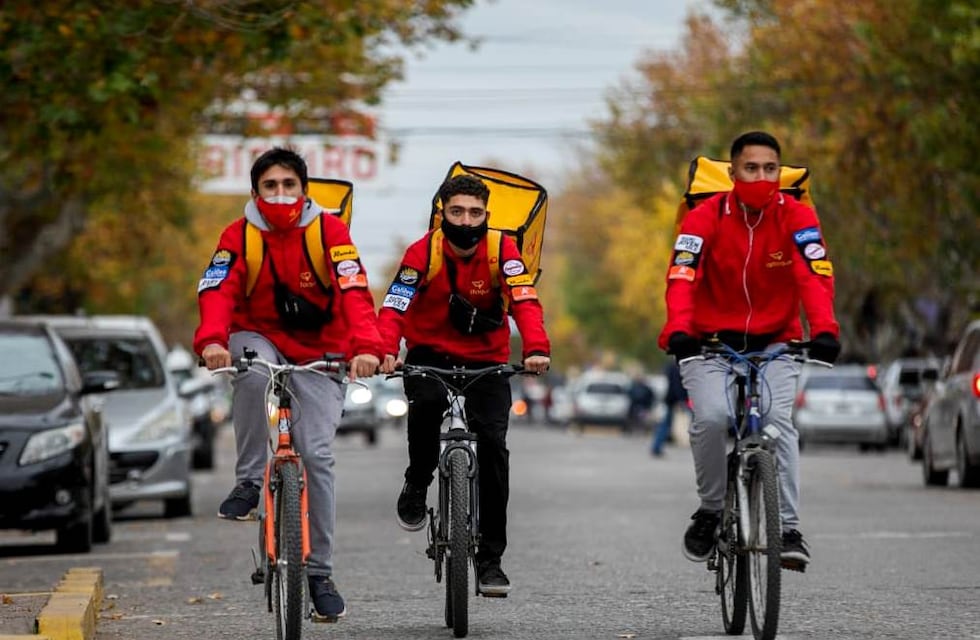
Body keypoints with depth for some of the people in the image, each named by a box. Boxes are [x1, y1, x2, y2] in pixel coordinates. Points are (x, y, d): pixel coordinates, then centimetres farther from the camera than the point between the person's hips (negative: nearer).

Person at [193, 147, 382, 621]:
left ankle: (320, 573, 0)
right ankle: (248, 483, -22)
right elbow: (217, 291, -24)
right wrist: (212, 340, -45)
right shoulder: (239, 235, -10)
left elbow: (355, 291, -25)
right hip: (259, 338, 0)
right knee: (252, 368, -37)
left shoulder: (329, 230, -13)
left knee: (317, 455, -12)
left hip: (318, 354, 0)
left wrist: (365, 347, -43)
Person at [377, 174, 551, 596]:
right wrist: (385, 352, -45)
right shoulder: (423, 253, -15)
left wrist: (536, 349, -45)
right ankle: (417, 484, -6)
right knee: (427, 402, -34)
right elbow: (393, 308, -26)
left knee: (493, 444, -13)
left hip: (486, 359, 1)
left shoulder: (502, 251, -13)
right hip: (431, 352, -1)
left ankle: (490, 557, -4)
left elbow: (525, 301, -26)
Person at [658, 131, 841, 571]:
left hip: (774, 341, 1)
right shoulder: (706, 217, -13)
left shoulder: (796, 217, -9)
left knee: (778, 421, -21)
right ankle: (710, 510, -1)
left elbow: (816, 276, -21)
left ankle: (788, 528, -18)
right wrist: (677, 329, -43)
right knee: (711, 418, -24)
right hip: (710, 341, -1)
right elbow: (681, 277, -24)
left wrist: (824, 330, -39)